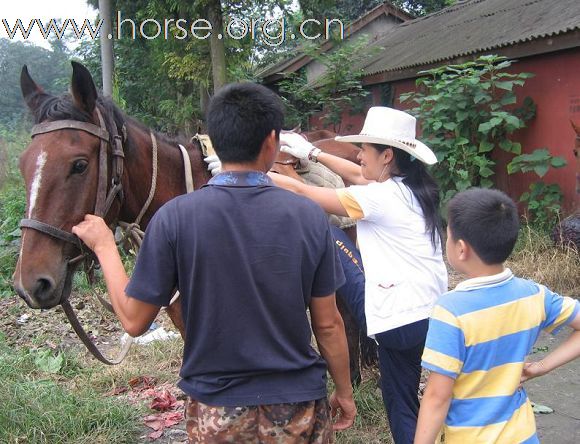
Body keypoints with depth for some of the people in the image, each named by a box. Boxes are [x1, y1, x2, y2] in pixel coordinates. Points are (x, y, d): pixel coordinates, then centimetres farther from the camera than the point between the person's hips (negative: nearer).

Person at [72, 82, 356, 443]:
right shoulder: (309, 215, -12)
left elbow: (134, 321, -8)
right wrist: (345, 393, 10)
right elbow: (328, 324, -6)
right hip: (299, 411, 1)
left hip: (215, 414, 0)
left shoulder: (175, 217, -16)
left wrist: (104, 246, 6)